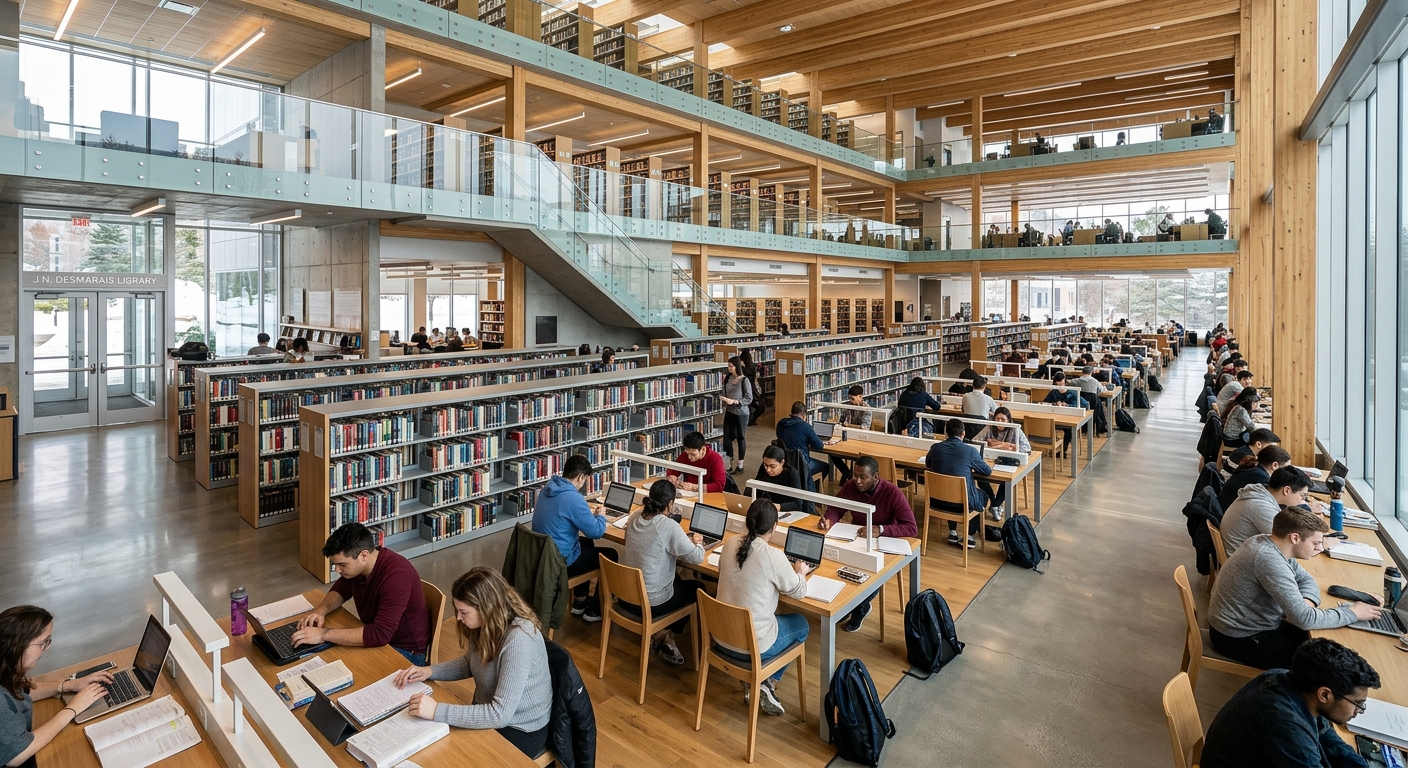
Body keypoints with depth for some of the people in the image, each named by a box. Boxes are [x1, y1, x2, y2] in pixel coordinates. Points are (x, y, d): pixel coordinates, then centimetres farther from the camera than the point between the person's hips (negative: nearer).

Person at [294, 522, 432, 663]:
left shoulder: (396, 576, -33)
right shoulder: (356, 565, -7)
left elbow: (380, 634, -38)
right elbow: (341, 589, 14)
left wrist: (324, 634, -34)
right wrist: (321, 610, -7)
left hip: (405, 651, -8)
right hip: (377, 641, 8)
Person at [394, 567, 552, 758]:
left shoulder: (519, 639, -33)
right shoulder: (487, 624, -8)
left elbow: (500, 714, -33)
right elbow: (470, 664, 12)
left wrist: (437, 711, -32)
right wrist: (429, 671, -4)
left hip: (520, 731, -7)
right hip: (490, 713, 7)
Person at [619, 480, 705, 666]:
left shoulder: (635, 517, -2)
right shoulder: (668, 525, -23)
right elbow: (696, 558, -14)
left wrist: (685, 540, 11)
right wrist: (697, 543, 7)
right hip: (651, 602, -7)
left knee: (676, 579, 31)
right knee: (698, 588, 19)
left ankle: (660, 631, 23)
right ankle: (665, 634, 15)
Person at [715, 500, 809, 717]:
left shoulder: (730, 543, -4)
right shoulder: (773, 556, -21)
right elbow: (799, 592, -5)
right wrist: (800, 572, 15)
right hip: (753, 645, -5)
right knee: (801, 623, 22)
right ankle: (768, 684, 17)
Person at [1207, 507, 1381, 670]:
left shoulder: (1266, 542, -2)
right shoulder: (1270, 560, -30)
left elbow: (1306, 579, 12)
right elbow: (1305, 619, -27)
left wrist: (1306, 602, -9)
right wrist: (1353, 613, -14)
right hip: (1239, 641, -9)